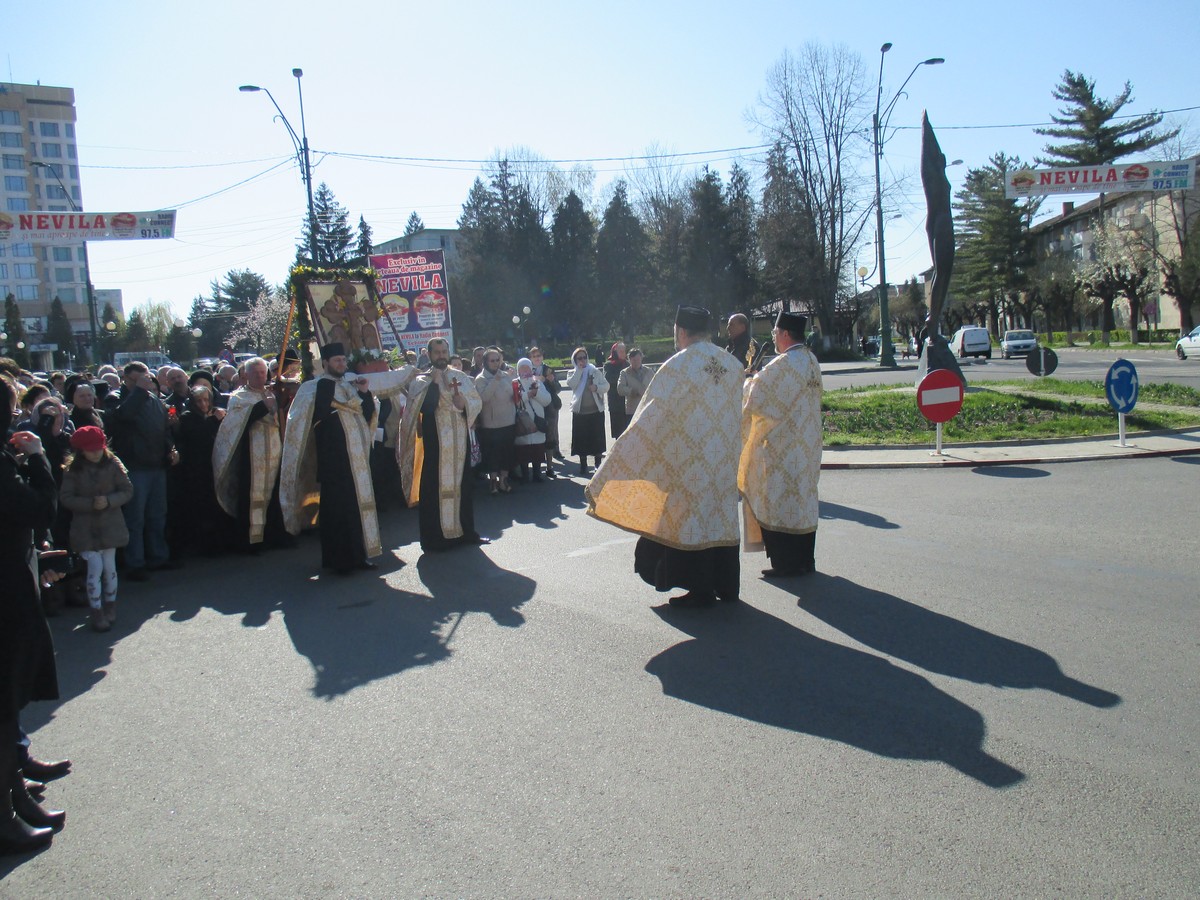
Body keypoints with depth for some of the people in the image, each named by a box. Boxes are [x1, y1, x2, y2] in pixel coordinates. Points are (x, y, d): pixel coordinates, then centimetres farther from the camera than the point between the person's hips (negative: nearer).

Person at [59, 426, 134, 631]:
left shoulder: (113, 464, -3)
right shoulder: (73, 470, -4)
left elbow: (128, 491, -2)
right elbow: (65, 498, -7)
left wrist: (108, 501, -17)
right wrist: (90, 504, -18)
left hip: (110, 524, 1)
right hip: (85, 526, -1)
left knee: (109, 567, 9)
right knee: (95, 567, -9)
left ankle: (110, 608, 27)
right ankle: (97, 612, 0)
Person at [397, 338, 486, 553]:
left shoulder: (461, 377, 9)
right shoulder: (421, 381, 0)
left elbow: (477, 402, 8)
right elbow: (423, 407, -13)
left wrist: (465, 404, -13)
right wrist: (435, 383, -20)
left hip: (459, 442, 4)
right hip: (434, 442, -3)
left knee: (461, 485, 12)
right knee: (434, 487, -1)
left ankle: (465, 530, 23)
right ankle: (434, 537, 6)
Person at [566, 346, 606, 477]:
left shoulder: (595, 371, 6)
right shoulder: (573, 373, 6)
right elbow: (571, 384, -15)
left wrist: (597, 388, -15)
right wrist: (579, 369, -12)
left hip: (596, 410, 0)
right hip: (580, 411, 0)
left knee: (597, 438, 4)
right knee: (582, 439, 2)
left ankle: (598, 464, 15)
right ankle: (583, 466, 12)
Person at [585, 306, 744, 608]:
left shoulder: (677, 365, -15)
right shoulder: (733, 364, 3)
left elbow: (649, 419, -15)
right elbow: (737, 415, 11)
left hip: (690, 460, -6)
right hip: (725, 459, 6)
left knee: (693, 519, 4)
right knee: (722, 516, 14)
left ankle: (701, 589, 10)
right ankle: (726, 585, 22)